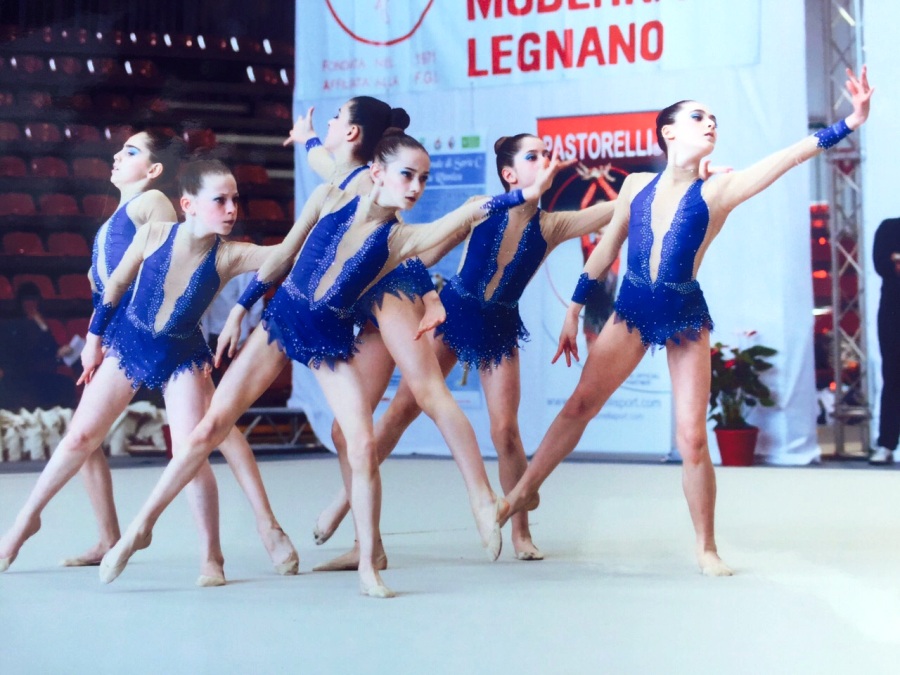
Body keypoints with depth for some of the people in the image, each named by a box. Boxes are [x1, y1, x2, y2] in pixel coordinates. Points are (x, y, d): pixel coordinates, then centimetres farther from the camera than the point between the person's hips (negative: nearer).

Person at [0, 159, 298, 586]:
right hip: (127, 343, 1)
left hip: (182, 356, -1)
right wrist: (95, 336, 5)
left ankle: (212, 556, 3)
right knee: (80, 436, 7)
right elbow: (117, 283, -2)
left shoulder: (229, 256, -18)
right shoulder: (154, 234, -16)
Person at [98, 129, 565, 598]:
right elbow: (282, 255, 5)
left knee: (363, 446, -13)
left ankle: (368, 568, 0)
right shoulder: (329, 199, -6)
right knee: (212, 425, -3)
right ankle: (141, 527, 8)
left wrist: (526, 194, -35)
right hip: (281, 319, 0)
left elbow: (470, 211, -22)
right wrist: (238, 311, 9)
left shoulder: (400, 238, -10)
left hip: (331, 340, 0)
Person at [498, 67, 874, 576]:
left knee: (692, 438, -3)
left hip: (685, 317, -2)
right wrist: (575, 310, 13)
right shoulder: (637, 186, 2)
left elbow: (787, 157, -16)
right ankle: (526, 490, 23)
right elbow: (605, 251, 11)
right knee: (581, 404, 4)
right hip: (632, 310, 2)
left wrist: (851, 122, -25)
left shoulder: (717, 192, -6)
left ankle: (707, 548, 9)